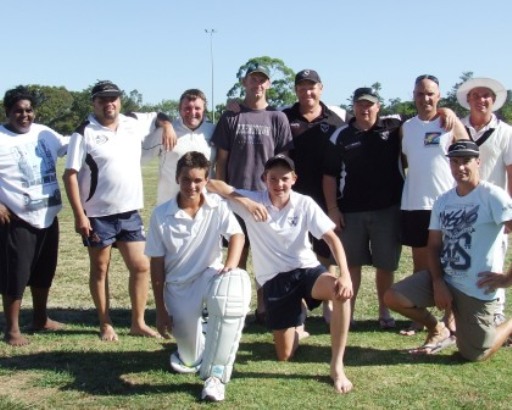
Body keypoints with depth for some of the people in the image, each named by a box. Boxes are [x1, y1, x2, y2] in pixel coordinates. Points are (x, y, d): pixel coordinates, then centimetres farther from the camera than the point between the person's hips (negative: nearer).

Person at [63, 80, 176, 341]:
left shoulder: (133, 123, 5)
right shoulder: (84, 134, -9)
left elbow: (158, 116, 24)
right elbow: (70, 175, -11)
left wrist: (167, 125, 0)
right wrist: (79, 215, -18)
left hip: (130, 213, 5)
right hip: (98, 215, -4)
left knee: (141, 266, 6)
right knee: (100, 269, 9)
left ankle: (138, 323, 19)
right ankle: (105, 325, 22)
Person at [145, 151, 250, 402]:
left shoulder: (217, 206, -4)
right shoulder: (161, 215, -7)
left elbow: (237, 235, -16)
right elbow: (157, 265, -3)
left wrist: (231, 267, -37)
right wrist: (161, 310, -3)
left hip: (211, 274, 0)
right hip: (179, 285, 0)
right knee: (190, 359, -6)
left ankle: (215, 374, -28)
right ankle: (192, 354, 40)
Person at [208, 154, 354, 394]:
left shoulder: (305, 204, -4)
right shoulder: (253, 201, -6)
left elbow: (331, 238, -12)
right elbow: (211, 184, -13)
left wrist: (345, 274, -27)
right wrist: (244, 201, -25)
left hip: (306, 269, 0)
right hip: (274, 279, 0)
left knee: (341, 291, -35)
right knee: (285, 355, -3)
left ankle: (336, 366, -21)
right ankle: (297, 326, 36)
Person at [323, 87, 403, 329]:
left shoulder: (394, 128, 3)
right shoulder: (341, 136, 3)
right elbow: (330, 174, 4)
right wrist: (332, 208, -1)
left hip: (388, 209, 0)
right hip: (351, 210, 0)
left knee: (386, 264, 8)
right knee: (351, 263, 7)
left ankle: (384, 312, 22)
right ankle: (347, 311, 16)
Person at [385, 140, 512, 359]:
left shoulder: (492, 196, -13)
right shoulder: (443, 201, 7)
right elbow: (434, 245, 8)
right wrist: (438, 282, -7)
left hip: (477, 290, -6)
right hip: (444, 279, 6)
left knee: (473, 354, -1)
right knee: (393, 298, -9)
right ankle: (437, 330, 17)